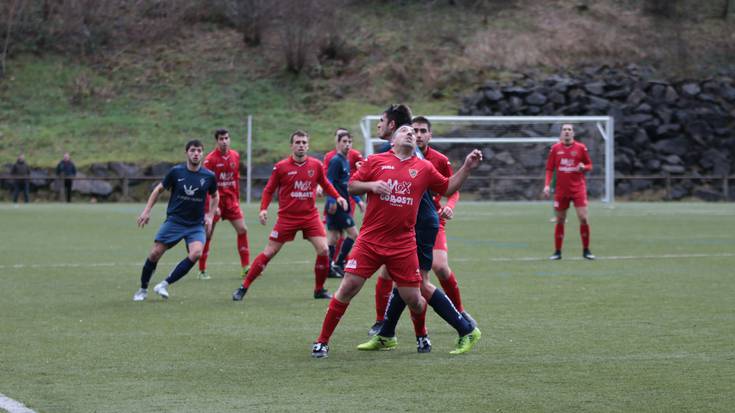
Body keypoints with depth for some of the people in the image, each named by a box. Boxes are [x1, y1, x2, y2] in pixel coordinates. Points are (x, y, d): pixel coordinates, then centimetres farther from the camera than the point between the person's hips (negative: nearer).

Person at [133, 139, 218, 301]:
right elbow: (159, 189, 7)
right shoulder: (176, 171, -6)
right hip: (174, 221, 0)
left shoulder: (209, 176, -3)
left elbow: (215, 196, 17)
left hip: (196, 225, 0)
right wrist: (147, 210, 1)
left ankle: (164, 285, -12)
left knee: (196, 253, -24)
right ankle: (143, 289, 17)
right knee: (155, 253, -6)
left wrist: (210, 216, 5)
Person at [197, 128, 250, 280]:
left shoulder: (235, 156, 5)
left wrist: (237, 198, 14)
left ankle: (245, 268, 2)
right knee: (207, 235, 0)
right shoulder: (210, 159, -11)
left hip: (231, 200, 5)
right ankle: (202, 271, 10)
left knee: (242, 230, -3)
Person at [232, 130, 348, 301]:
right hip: (287, 217, -2)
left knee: (323, 250, -11)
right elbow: (269, 189, 1)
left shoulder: (316, 165, 0)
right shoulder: (281, 167, -7)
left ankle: (319, 290, 8)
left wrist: (338, 197, 1)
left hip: (310, 216, 2)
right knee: (269, 252, -1)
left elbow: (325, 184, 16)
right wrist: (263, 208, -12)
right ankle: (244, 287, 10)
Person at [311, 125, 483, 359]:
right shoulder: (376, 161, 4)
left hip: (403, 245, 1)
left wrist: (467, 168, 7)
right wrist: (371, 185, -12)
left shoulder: (424, 168, 8)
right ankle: (322, 341, 4)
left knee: (413, 299, 0)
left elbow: (448, 188, 18)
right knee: (348, 287, -7)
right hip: (370, 240, -1)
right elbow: (352, 186, 7)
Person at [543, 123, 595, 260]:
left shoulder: (581, 147, 1)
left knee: (583, 218, -10)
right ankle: (557, 252, 14)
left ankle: (586, 250, 4)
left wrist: (583, 167, -16)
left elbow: (589, 165, 7)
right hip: (561, 190, 1)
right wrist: (547, 185, -5)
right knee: (560, 221, 4)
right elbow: (549, 168, 7)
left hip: (578, 189, -1)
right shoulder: (555, 148, 4)